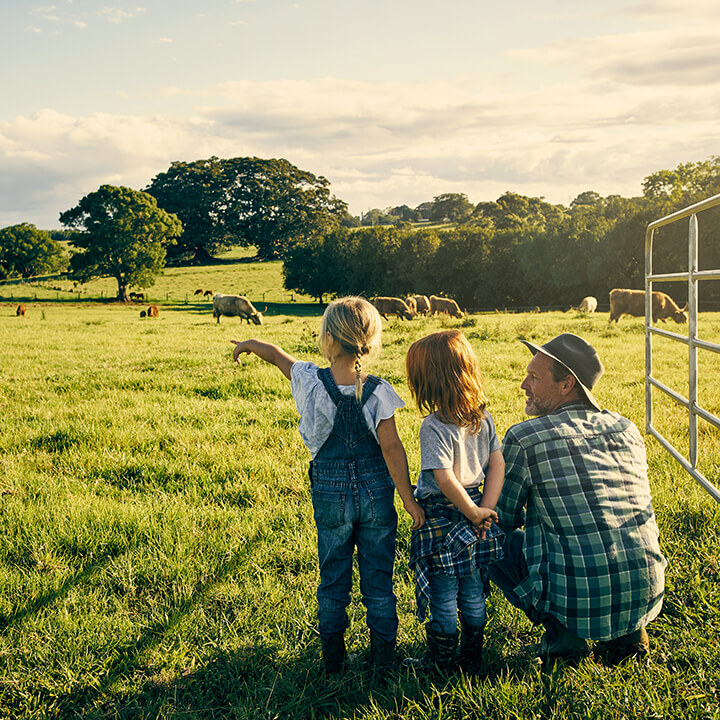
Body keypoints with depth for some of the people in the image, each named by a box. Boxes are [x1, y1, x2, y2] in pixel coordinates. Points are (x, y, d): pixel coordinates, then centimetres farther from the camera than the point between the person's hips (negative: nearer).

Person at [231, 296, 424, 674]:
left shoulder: (311, 381, -14)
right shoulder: (378, 391, -15)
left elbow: (277, 355, 6)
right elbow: (392, 449, -14)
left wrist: (250, 343, 27)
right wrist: (409, 500, -6)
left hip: (330, 494, 0)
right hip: (376, 494, 0)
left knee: (333, 579, 16)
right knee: (378, 579, 13)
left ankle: (333, 660, 29)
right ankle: (383, 659, 25)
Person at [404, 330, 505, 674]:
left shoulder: (434, 427, -21)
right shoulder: (483, 418, 0)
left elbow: (445, 479, -26)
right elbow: (497, 464, 1)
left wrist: (474, 513, -15)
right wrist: (485, 509, -2)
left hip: (442, 518, -6)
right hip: (474, 512, 7)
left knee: (443, 598, 9)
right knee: (472, 594, 18)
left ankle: (442, 663, 22)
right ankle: (473, 659, 30)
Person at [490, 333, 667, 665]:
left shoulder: (523, 438, -9)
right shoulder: (627, 429, 7)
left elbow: (503, 519, 4)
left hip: (578, 602, -5)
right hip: (647, 596, 6)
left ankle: (561, 632, 4)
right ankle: (628, 629, 17)